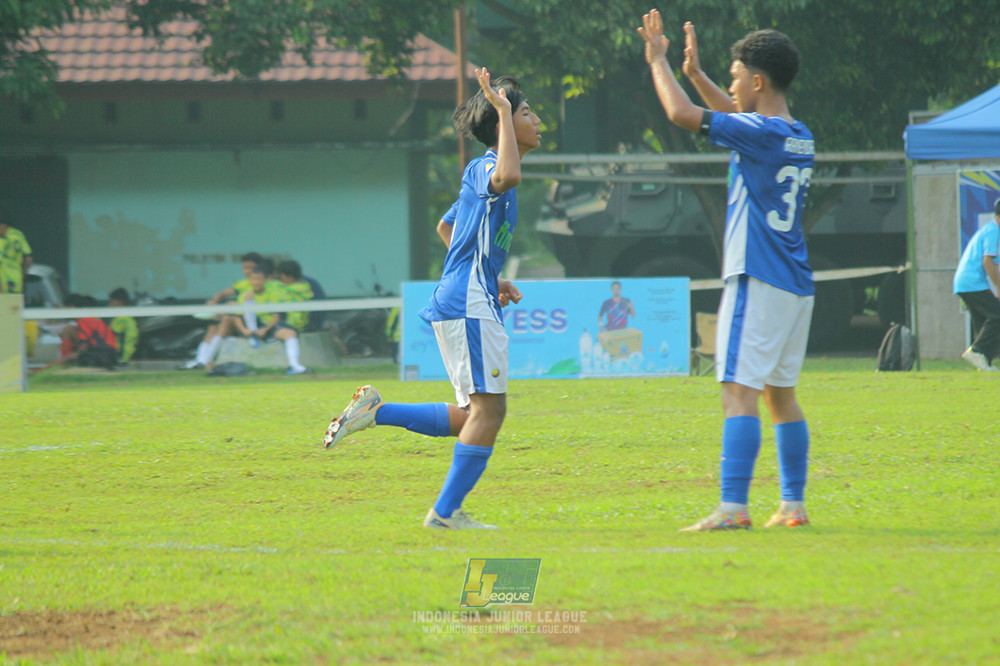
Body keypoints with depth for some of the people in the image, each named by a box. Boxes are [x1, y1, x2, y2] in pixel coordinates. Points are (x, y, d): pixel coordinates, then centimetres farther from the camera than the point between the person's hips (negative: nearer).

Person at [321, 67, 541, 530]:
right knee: (489, 409, -10)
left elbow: (450, 231, 30)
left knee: (473, 415, 12)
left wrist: (493, 284, 21)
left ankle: (376, 412, 10)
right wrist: (503, 110, -27)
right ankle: (445, 512, -8)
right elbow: (508, 176, -37)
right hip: (468, 307, -10)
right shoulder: (483, 168, -11)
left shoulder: (485, 173, 20)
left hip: (459, 304, 10)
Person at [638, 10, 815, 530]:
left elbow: (682, 114, -15)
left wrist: (658, 61, -1)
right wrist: (695, 73, 32)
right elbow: (738, 117, 32)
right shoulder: (800, 138, 13)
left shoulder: (760, 133, -14)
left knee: (740, 390, -13)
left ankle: (733, 507, -21)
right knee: (780, 392, 15)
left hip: (758, 282, -9)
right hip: (796, 286, 9)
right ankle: (793, 505, 16)